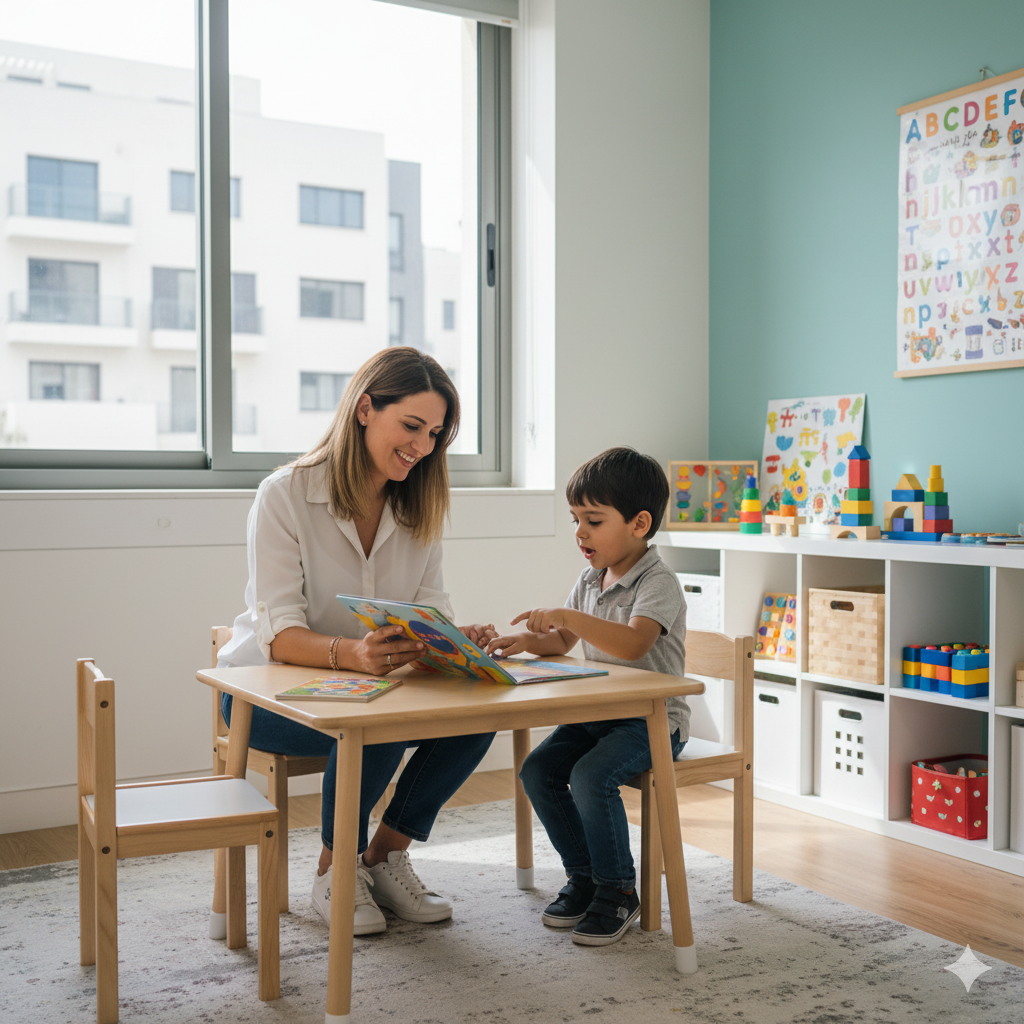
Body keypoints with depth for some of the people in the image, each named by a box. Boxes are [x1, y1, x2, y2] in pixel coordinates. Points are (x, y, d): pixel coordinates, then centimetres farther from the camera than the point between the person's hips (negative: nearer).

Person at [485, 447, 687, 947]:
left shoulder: (658, 583, -16)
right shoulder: (590, 580, 11)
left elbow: (632, 644, -34)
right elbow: (562, 641, 20)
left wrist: (566, 616, -37)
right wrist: (526, 640, -1)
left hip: (654, 720, -8)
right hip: (596, 713, 8)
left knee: (590, 775, -28)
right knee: (538, 770, -9)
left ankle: (618, 891, -7)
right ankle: (583, 875, 8)